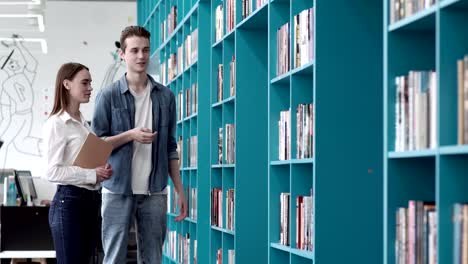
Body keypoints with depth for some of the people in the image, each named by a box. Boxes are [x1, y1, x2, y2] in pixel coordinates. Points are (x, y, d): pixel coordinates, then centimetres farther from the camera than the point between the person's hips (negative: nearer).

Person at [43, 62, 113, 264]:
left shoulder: (83, 123, 17)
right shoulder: (56, 124, -10)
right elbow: (52, 171, -17)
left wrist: (102, 172, 4)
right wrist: (92, 174, -18)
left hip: (91, 200, 9)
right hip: (69, 201, -9)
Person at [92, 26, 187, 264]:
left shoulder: (165, 97, 8)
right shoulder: (108, 96, -1)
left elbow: (170, 148, 11)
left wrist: (180, 190, 6)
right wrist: (130, 135, -16)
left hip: (155, 192, 3)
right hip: (118, 191, -2)